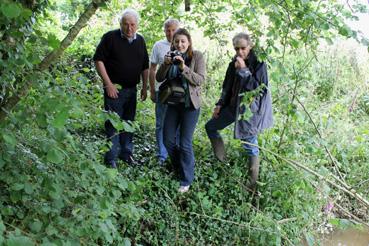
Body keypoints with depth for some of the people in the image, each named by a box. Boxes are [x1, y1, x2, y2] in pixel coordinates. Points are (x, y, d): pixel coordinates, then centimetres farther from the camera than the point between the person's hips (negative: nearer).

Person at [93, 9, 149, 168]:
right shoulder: (111, 37, -7)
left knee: (128, 122, 13)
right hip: (114, 89, -5)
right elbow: (98, 60, -9)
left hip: (132, 89, 5)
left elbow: (145, 66, 16)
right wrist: (108, 84, -13)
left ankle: (126, 153, 25)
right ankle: (111, 158, 6)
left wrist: (145, 87, 11)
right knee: (113, 124, -2)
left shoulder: (140, 41, 10)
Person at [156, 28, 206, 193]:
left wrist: (183, 67, -27)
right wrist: (165, 64, -19)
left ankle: (187, 180, 12)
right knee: (168, 140, 10)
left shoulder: (197, 56, -8)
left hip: (190, 105, -5)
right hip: (173, 103, 5)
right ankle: (180, 167, 36)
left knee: (185, 143, -4)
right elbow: (159, 78, -1)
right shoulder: (171, 56, 4)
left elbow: (200, 80, -15)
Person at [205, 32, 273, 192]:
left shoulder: (258, 63, -14)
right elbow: (227, 86, 12)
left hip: (249, 110, -7)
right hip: (233, 106, 7)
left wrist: (244, 70, -25)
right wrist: (220, 104, 7)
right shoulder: (234, 63, 3)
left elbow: (259, 88, -23)